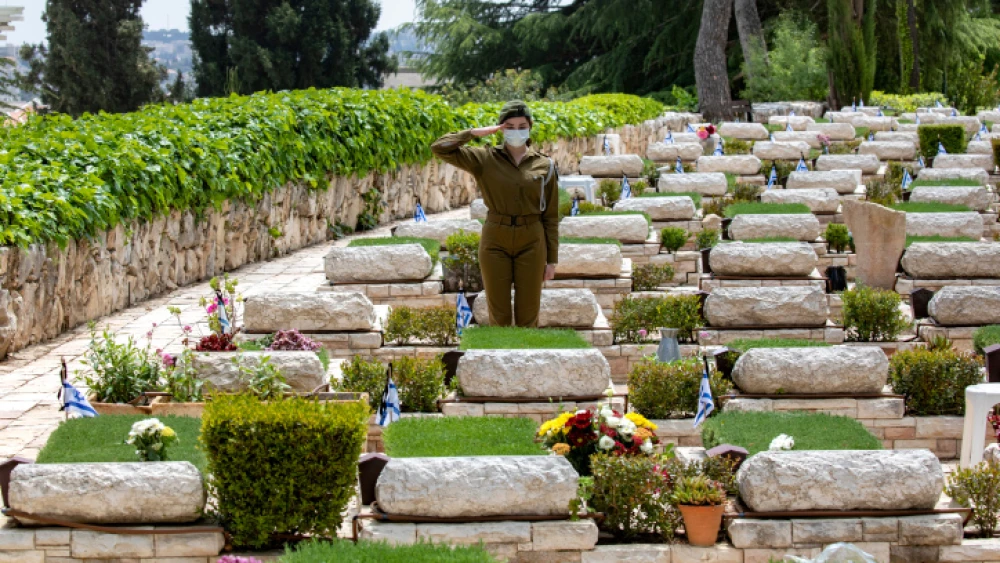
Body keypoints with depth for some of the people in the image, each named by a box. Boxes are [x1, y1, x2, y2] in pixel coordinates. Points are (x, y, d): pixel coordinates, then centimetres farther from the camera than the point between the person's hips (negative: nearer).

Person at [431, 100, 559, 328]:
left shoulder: (545, 165, 0)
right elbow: (440, 148, -9)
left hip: (531, 244, 0)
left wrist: (552, 259, 3)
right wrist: (478, 132, -10)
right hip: (495, 243, 0)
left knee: (528, 317, 5)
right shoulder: (485, 159, -1)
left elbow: (551, 216, 4)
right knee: (499, 317, 5)